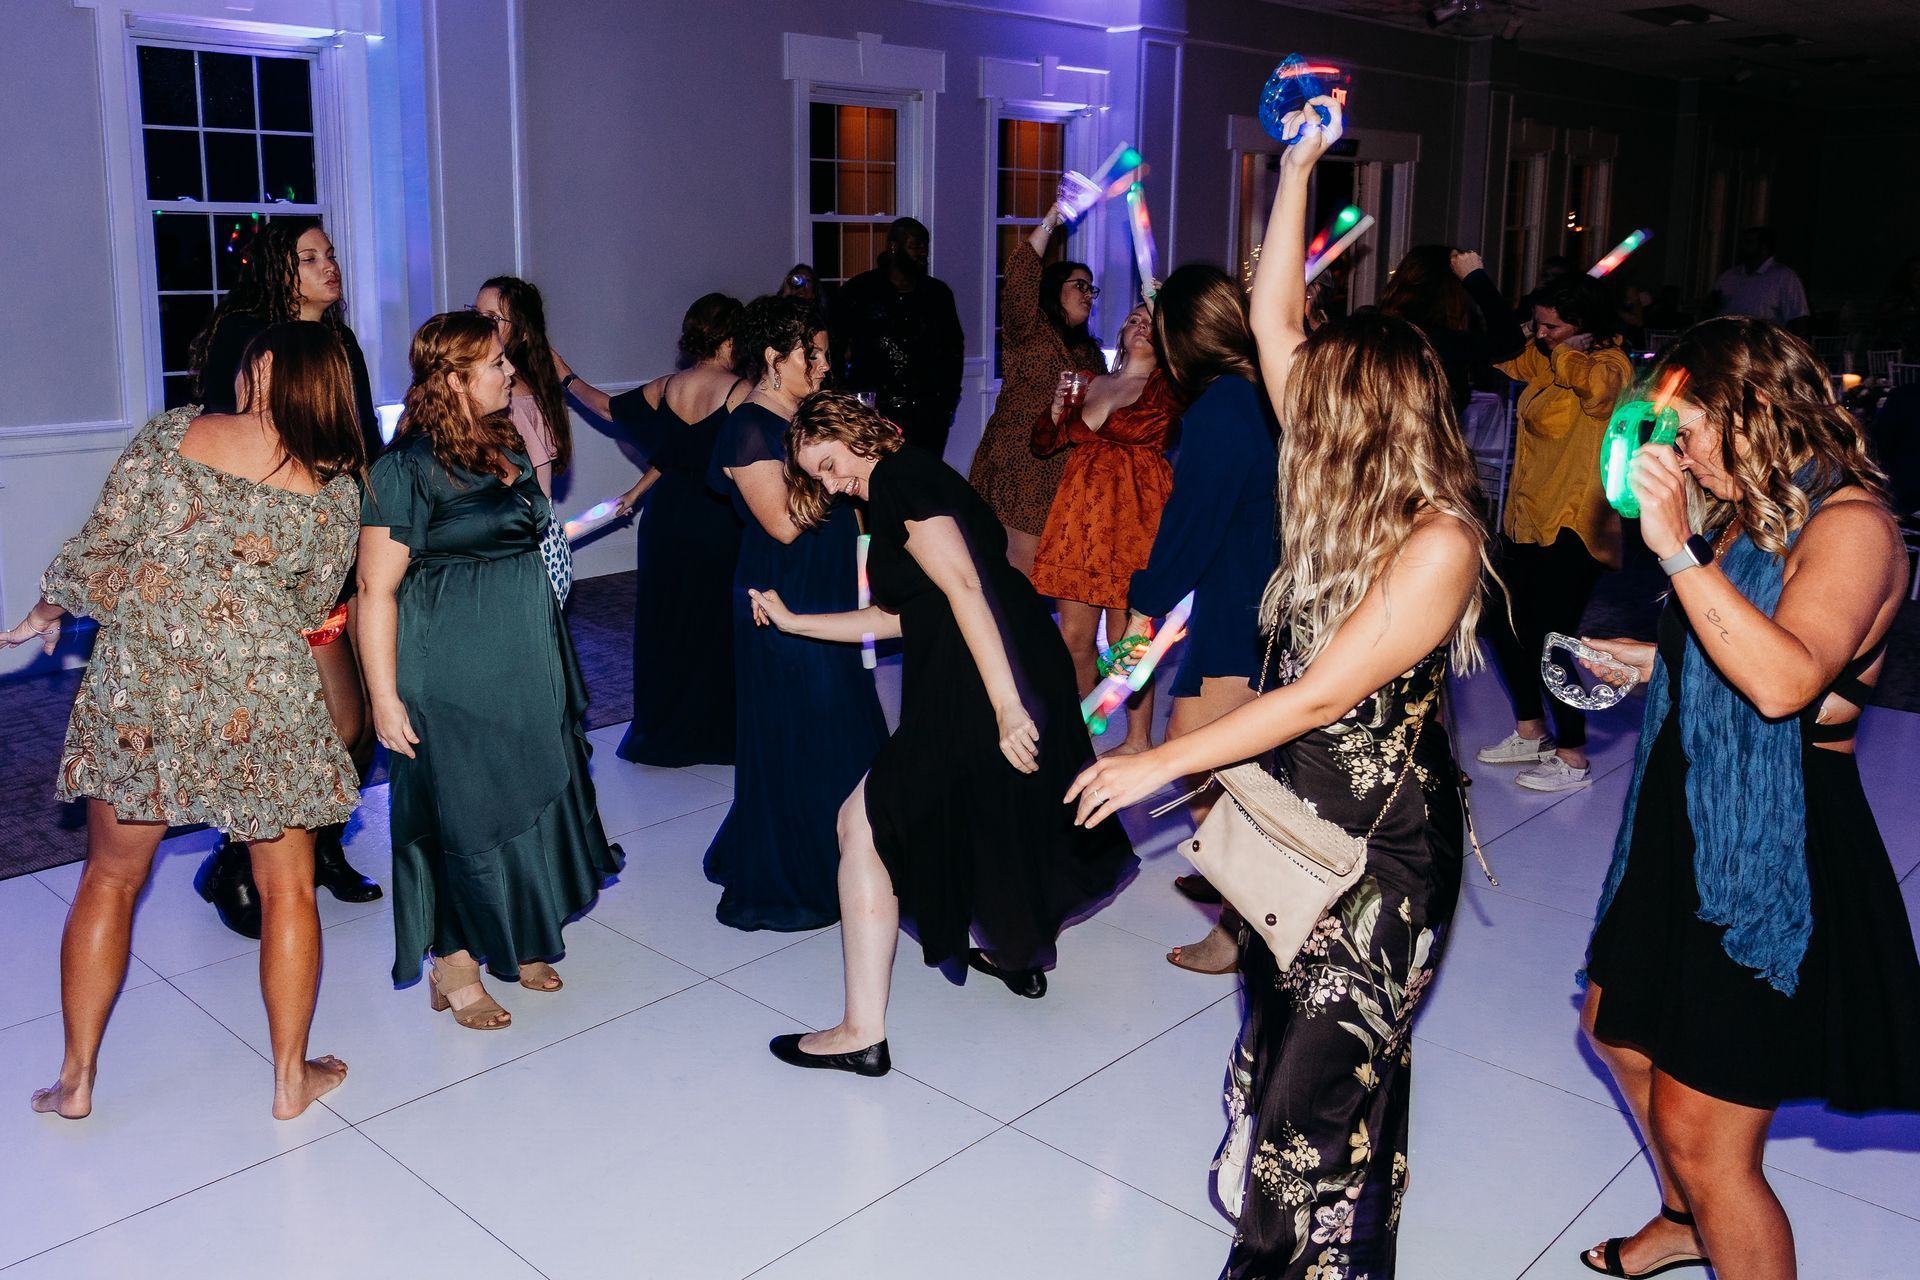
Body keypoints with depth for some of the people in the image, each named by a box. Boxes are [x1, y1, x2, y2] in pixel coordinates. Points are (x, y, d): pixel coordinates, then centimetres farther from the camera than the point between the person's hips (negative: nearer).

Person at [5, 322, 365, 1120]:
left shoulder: (173, 433, -2)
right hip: (261, 694, -1)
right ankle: (292, 1078, 22)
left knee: (112, 878, 18)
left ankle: (75, 1077, 28)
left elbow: (99, 544, -2)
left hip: (137, 680, 1)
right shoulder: (336, 488, -1)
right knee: (286, 886, 13)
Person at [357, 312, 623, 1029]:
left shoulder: (505, 449, 9)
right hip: (452, 674, -8)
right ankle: (453, 967, 19)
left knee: (525, 796, 15)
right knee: (458, 809, 2)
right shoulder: (409, 466, -16)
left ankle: (515, 943, 32)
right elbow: (376, 587, -18)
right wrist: (384, 696, -20)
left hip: (523, 667, 8)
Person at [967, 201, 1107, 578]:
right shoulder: (1028, 329, -2)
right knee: (1023, 564, -9)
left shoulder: (1088, 349, 22)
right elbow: (1019, 275, -18)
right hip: (1023, 465, -7)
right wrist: (1051, 220, -18)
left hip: (1067, 471, 7)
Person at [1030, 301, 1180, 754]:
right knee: (1074, 635, 9)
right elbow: (1043, 444, 18)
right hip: (1079, 515, 5)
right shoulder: (1088, 383, 16)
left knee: (1125, 639, -2)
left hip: (1134, 516, -5)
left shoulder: (1166, 386, 2)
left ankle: (1139, 739, 14)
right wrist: (1059, 405, 1)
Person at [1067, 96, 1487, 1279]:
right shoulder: (1340, 488, -1)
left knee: (1325, 1084, 3)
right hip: (1304, 819, 8)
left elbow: (1318, 696, -24)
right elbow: (1274, 319, 2)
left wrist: (1160, 763, -20)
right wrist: (1298, 167, 1)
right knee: (1282, 1042, 20)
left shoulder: (1438, 541, -23)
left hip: (1385, 848, -8)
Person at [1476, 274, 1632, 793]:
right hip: (1527, 516, 9)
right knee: (1504, 623, 13)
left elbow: (1598, 383, -35)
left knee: (1550, 638, -6)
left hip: (1572, 527, -9)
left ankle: (1572, 757, 9)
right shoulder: (1543, 360, 11)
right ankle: (1531, 733, 31)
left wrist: (1564, 353, -17)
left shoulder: (1610, 362, -12)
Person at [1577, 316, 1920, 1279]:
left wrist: (1678, 549, -35)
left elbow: (1786, 680, -35)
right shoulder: (1744, 514, 7)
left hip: (1777, 849, -10)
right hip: (1689, 825, 10)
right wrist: (1654, 660, 10)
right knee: (1618, 1027, 27)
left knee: (1701, 1138, -3)